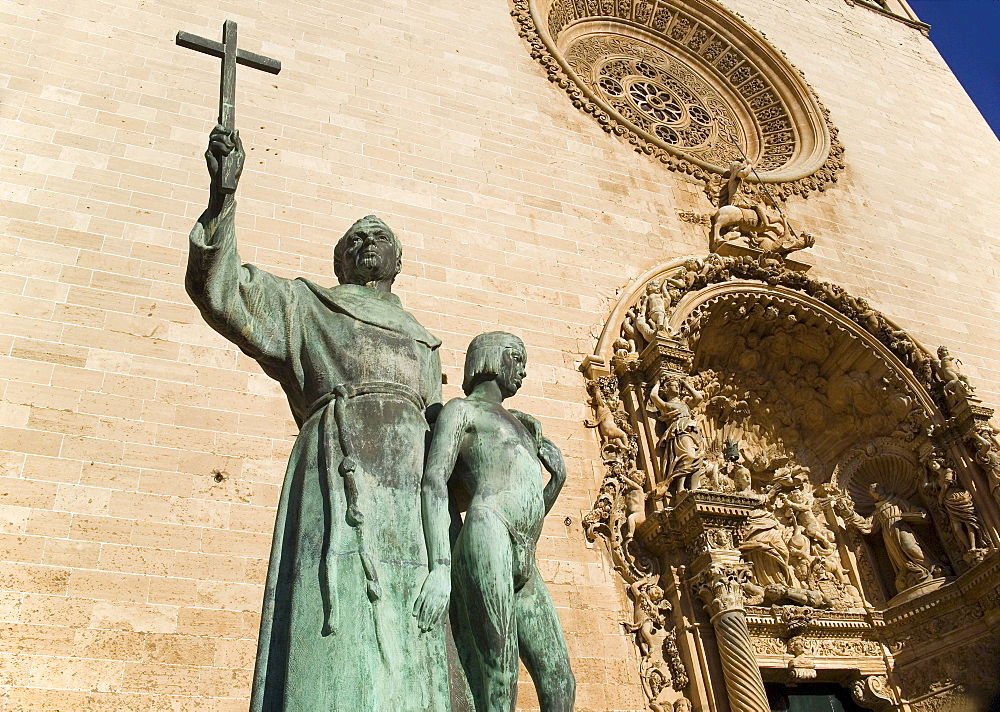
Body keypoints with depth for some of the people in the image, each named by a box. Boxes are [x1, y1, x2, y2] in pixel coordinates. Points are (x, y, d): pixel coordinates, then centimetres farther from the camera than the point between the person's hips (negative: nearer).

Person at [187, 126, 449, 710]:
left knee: (408, 664, 0)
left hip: (412, 500, 5)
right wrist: (223, 194, -10)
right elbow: (218, 290, 3)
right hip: (341, 480, -5)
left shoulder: (424, 345, 29)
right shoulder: (305, 307, 18)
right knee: (342, 656, -14)